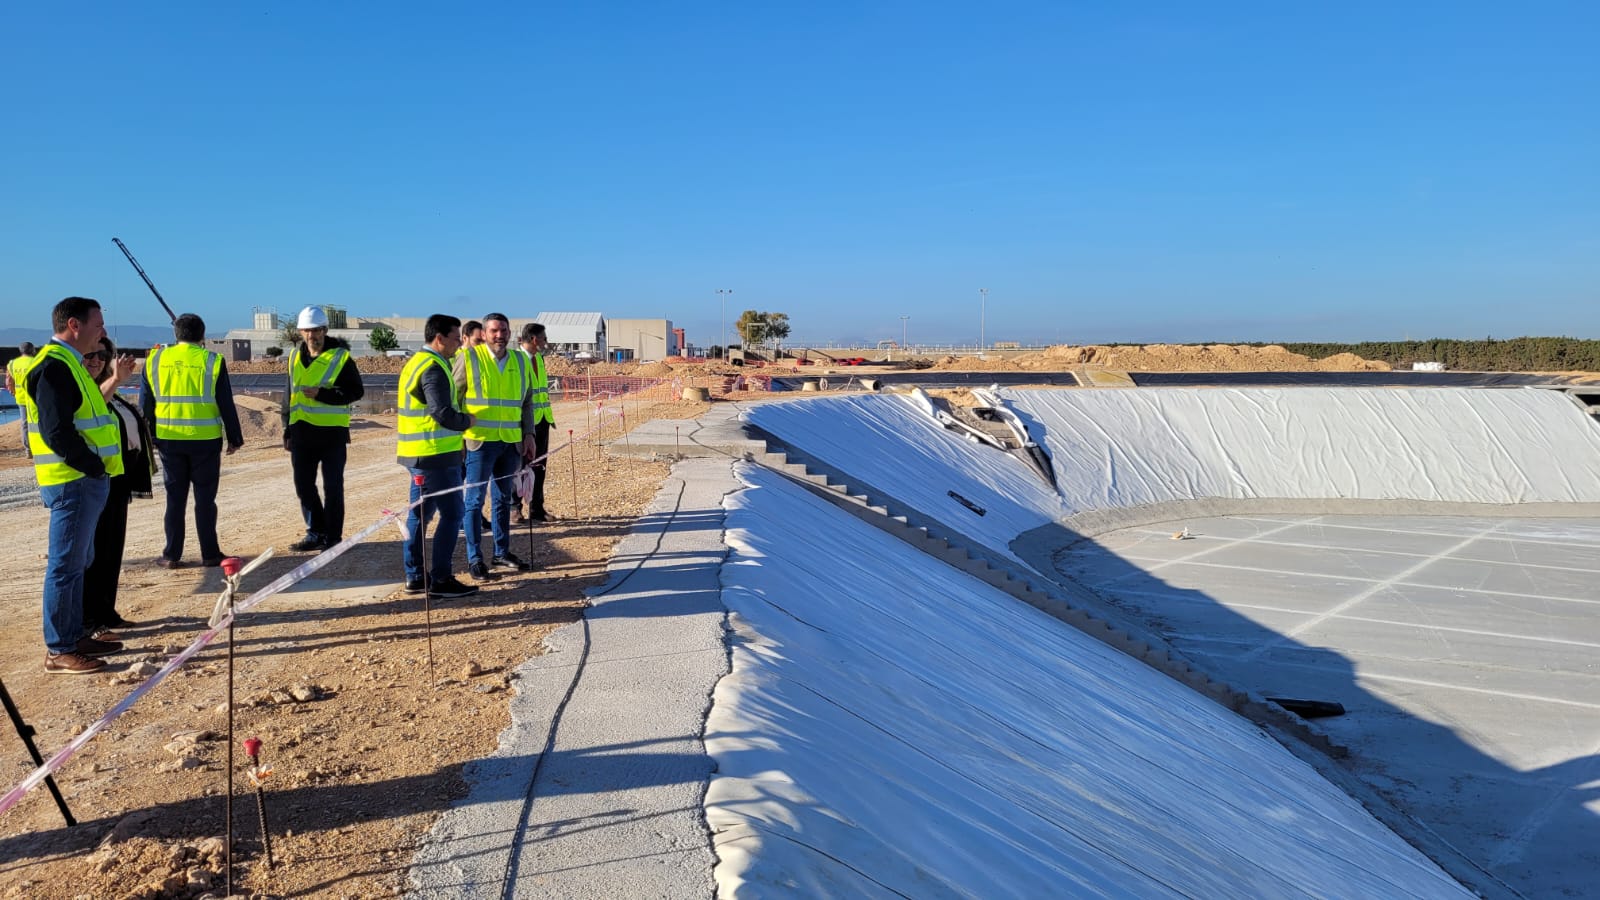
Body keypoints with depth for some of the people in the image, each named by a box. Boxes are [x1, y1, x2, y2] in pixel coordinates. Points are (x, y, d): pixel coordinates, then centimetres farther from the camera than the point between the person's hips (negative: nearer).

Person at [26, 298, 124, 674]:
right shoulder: (55, 366, -16)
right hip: (73, 483, -11)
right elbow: (58, 432, -22)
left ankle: (74, 637, 27)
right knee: (66, 565, -4)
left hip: (84, 481, 11)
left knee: (78, 563, 17)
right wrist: (95, 467, -15)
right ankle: (59, 651, 4)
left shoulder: (68, 364, 17)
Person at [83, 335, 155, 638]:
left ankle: (105, 612, 24)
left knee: (113, 547, 14)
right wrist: (115, 381, -46)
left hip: (118, 477, 9)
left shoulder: (107, 391, 16)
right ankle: (86, 621, 1)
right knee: (93, 550, -5)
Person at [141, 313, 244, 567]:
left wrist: (150, 437, 17)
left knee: (175, 498, 9)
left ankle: (171, 555, 12)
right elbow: (226, 405, -3)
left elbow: (145, 404, 9)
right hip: (205, 440, -2)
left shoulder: (155, 359, 4)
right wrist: (234, 438, 5)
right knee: (205, 498, 4)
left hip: (169, 440, 2)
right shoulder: (212, 361, -5)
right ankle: (209, 554, 7)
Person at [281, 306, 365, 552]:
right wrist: (287, 431, 16)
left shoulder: (341, 357, -6)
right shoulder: (295, 357, 11)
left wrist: (322, 394, -20)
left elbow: (356, 391, -10)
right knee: (303, 485, 10)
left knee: (332, 487, 0)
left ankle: (333, 537, 9)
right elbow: (290, 395, 17)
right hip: (302, 431, 6)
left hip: (332, 431, -6)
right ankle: (316, 533, 22)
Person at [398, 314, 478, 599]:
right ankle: (440, 580, -1)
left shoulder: (416, 362, 16)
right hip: (437, 454, -10)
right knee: (452, 514, -4)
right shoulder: (433, 368, -16)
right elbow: (443, 413, -24)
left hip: (417, 452, 10)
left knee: (419, 513, 13)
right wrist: (466, 420, -6)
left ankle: (415, 576, 20)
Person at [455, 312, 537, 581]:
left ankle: (502, 553, 23)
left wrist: (529, 434, 6)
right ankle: (474, 558, 6)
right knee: (475, 499, 0)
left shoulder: (520, 361, 10)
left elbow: (527, 402, 14)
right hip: (480, 441, -4)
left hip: (511, 442, 5)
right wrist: (456, 436, -7)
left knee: (503, 499, 13)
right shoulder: (468, 358, -4)